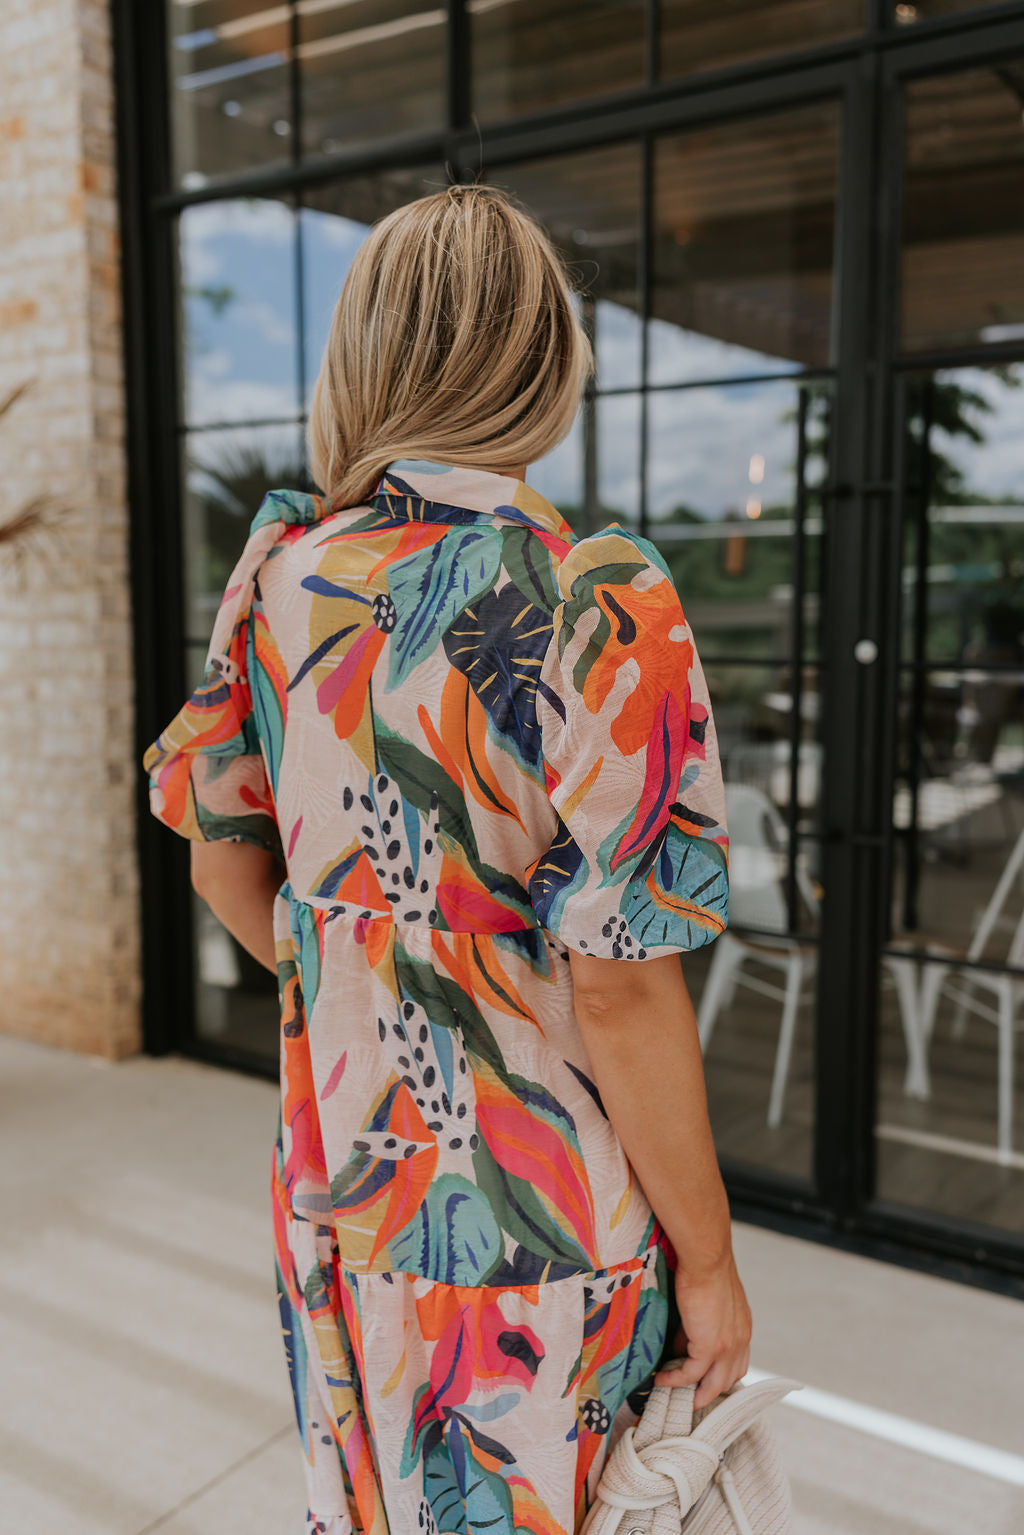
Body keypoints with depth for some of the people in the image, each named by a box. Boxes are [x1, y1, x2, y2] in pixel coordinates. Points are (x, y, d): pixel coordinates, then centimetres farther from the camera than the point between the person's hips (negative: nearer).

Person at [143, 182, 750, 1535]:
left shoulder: (282, 575, -4)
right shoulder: (601, 606, -22)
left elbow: (222, 857, 4)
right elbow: (617, 983, -21)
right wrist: (709, 1261, -8)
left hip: (334, 1181, 5)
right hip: (540, 1220, -5)